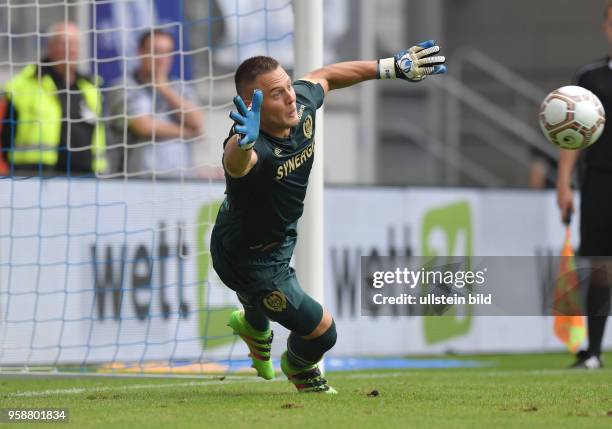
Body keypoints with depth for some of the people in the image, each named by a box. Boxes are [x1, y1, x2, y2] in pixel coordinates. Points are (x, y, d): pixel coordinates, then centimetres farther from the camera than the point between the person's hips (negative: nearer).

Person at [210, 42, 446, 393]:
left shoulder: (302, 105, -22)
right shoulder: (256, 150, -44)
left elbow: (323, 77, 1)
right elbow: (237, 160, -70)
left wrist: (392, 67, 6)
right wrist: (244, 142, -93)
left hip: (281, 236, 8)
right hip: (247, 257, -7)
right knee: (321, 332, 0)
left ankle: (253, 326, 74)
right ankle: (300, 369, 37)